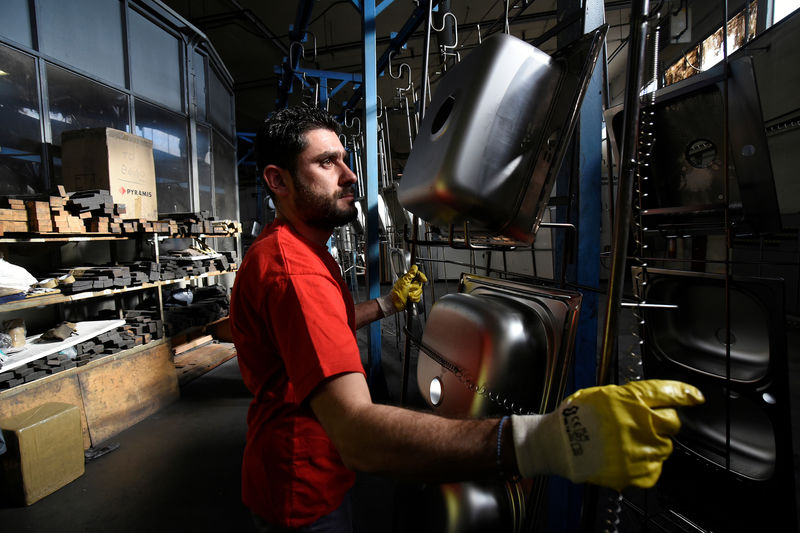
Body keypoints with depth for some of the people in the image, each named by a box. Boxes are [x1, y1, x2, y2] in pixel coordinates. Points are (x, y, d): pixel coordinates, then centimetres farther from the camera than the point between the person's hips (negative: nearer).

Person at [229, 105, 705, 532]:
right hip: (304, 489, -9)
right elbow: (356, 431, -44)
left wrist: (389, 304, 8)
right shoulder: (292, 267, -33)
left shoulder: (296, 250, 5)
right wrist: (544, 441, -52)